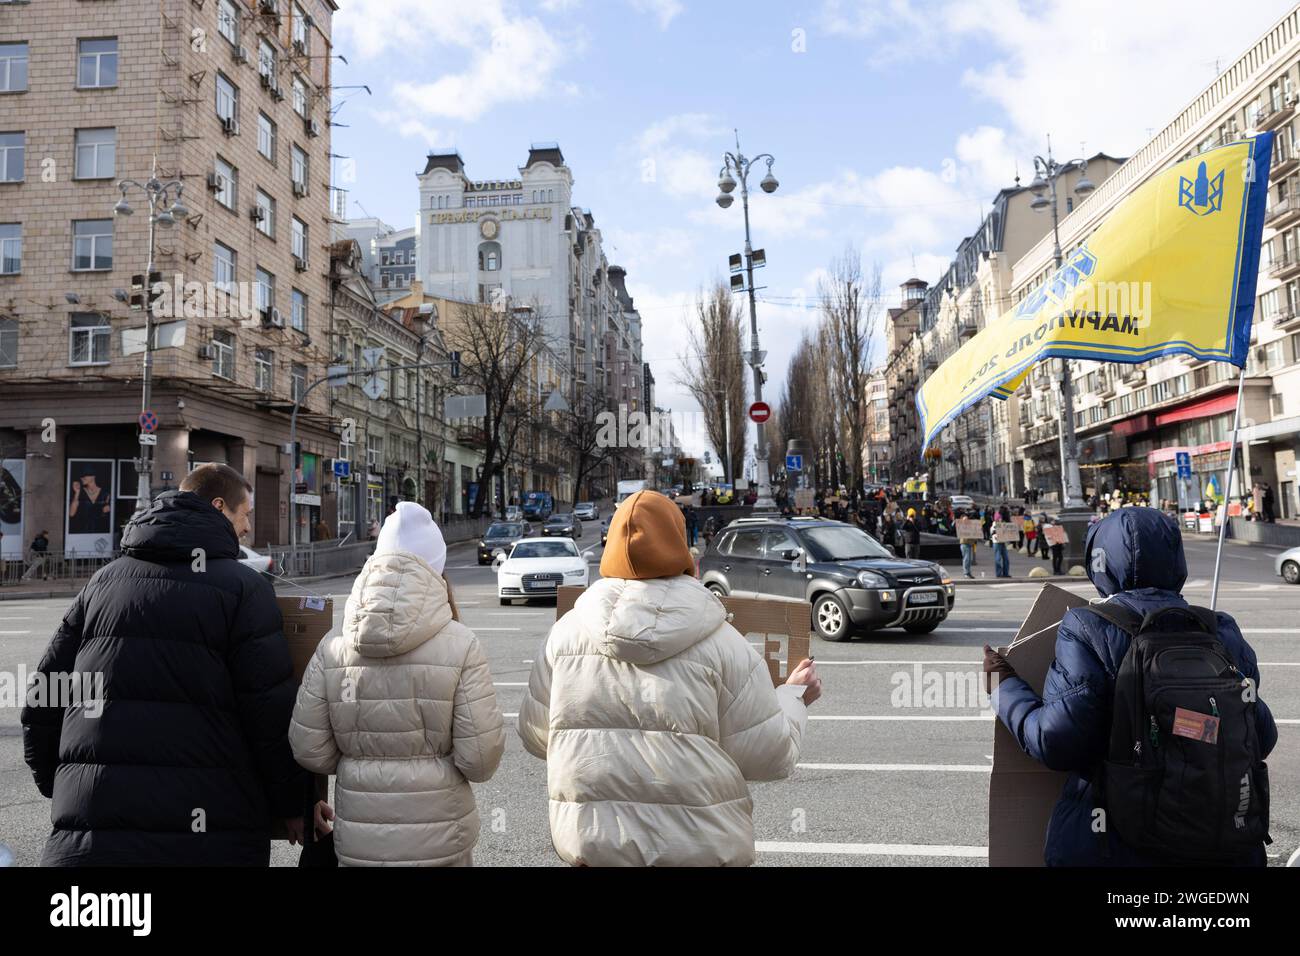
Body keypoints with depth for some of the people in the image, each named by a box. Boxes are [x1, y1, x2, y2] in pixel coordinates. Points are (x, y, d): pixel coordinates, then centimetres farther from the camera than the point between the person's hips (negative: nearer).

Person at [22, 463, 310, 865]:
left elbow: (41, 707, 13)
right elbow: (273, 715, -9)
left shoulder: (104, 580, 10)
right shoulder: (244, 588, -5)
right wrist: (293, 805, 5)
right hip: (210, 834, -3)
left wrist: (63, 789, 27)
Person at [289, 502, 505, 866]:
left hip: (357, 840, 2)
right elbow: (480, 759, -15)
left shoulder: (331, 650, -7)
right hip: (439, 839, -2)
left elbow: (310, 751, -4)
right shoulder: (461, 647, -15)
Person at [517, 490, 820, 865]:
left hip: (591, 839, 2)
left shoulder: (567, 630, -4)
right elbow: (767, 756, -7)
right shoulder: (722, 641, -10)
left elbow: (535, 736, 5)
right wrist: (794, 696, 11)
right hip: (698, 845, -1)